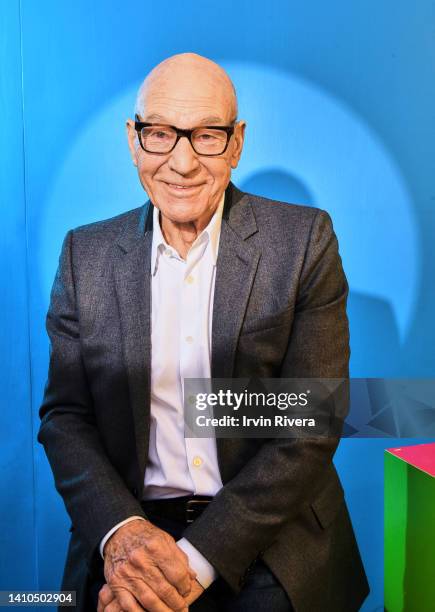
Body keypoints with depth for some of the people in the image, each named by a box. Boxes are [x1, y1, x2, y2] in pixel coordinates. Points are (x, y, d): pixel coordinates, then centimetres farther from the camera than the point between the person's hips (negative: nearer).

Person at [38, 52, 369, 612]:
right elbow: (64, 416, 3)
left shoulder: (305, 240, -4)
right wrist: (119, 530, -15)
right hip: (127, 528, 2)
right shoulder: (86, 254, 3)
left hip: (269, 541, -1)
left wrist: (197, 557, -16)